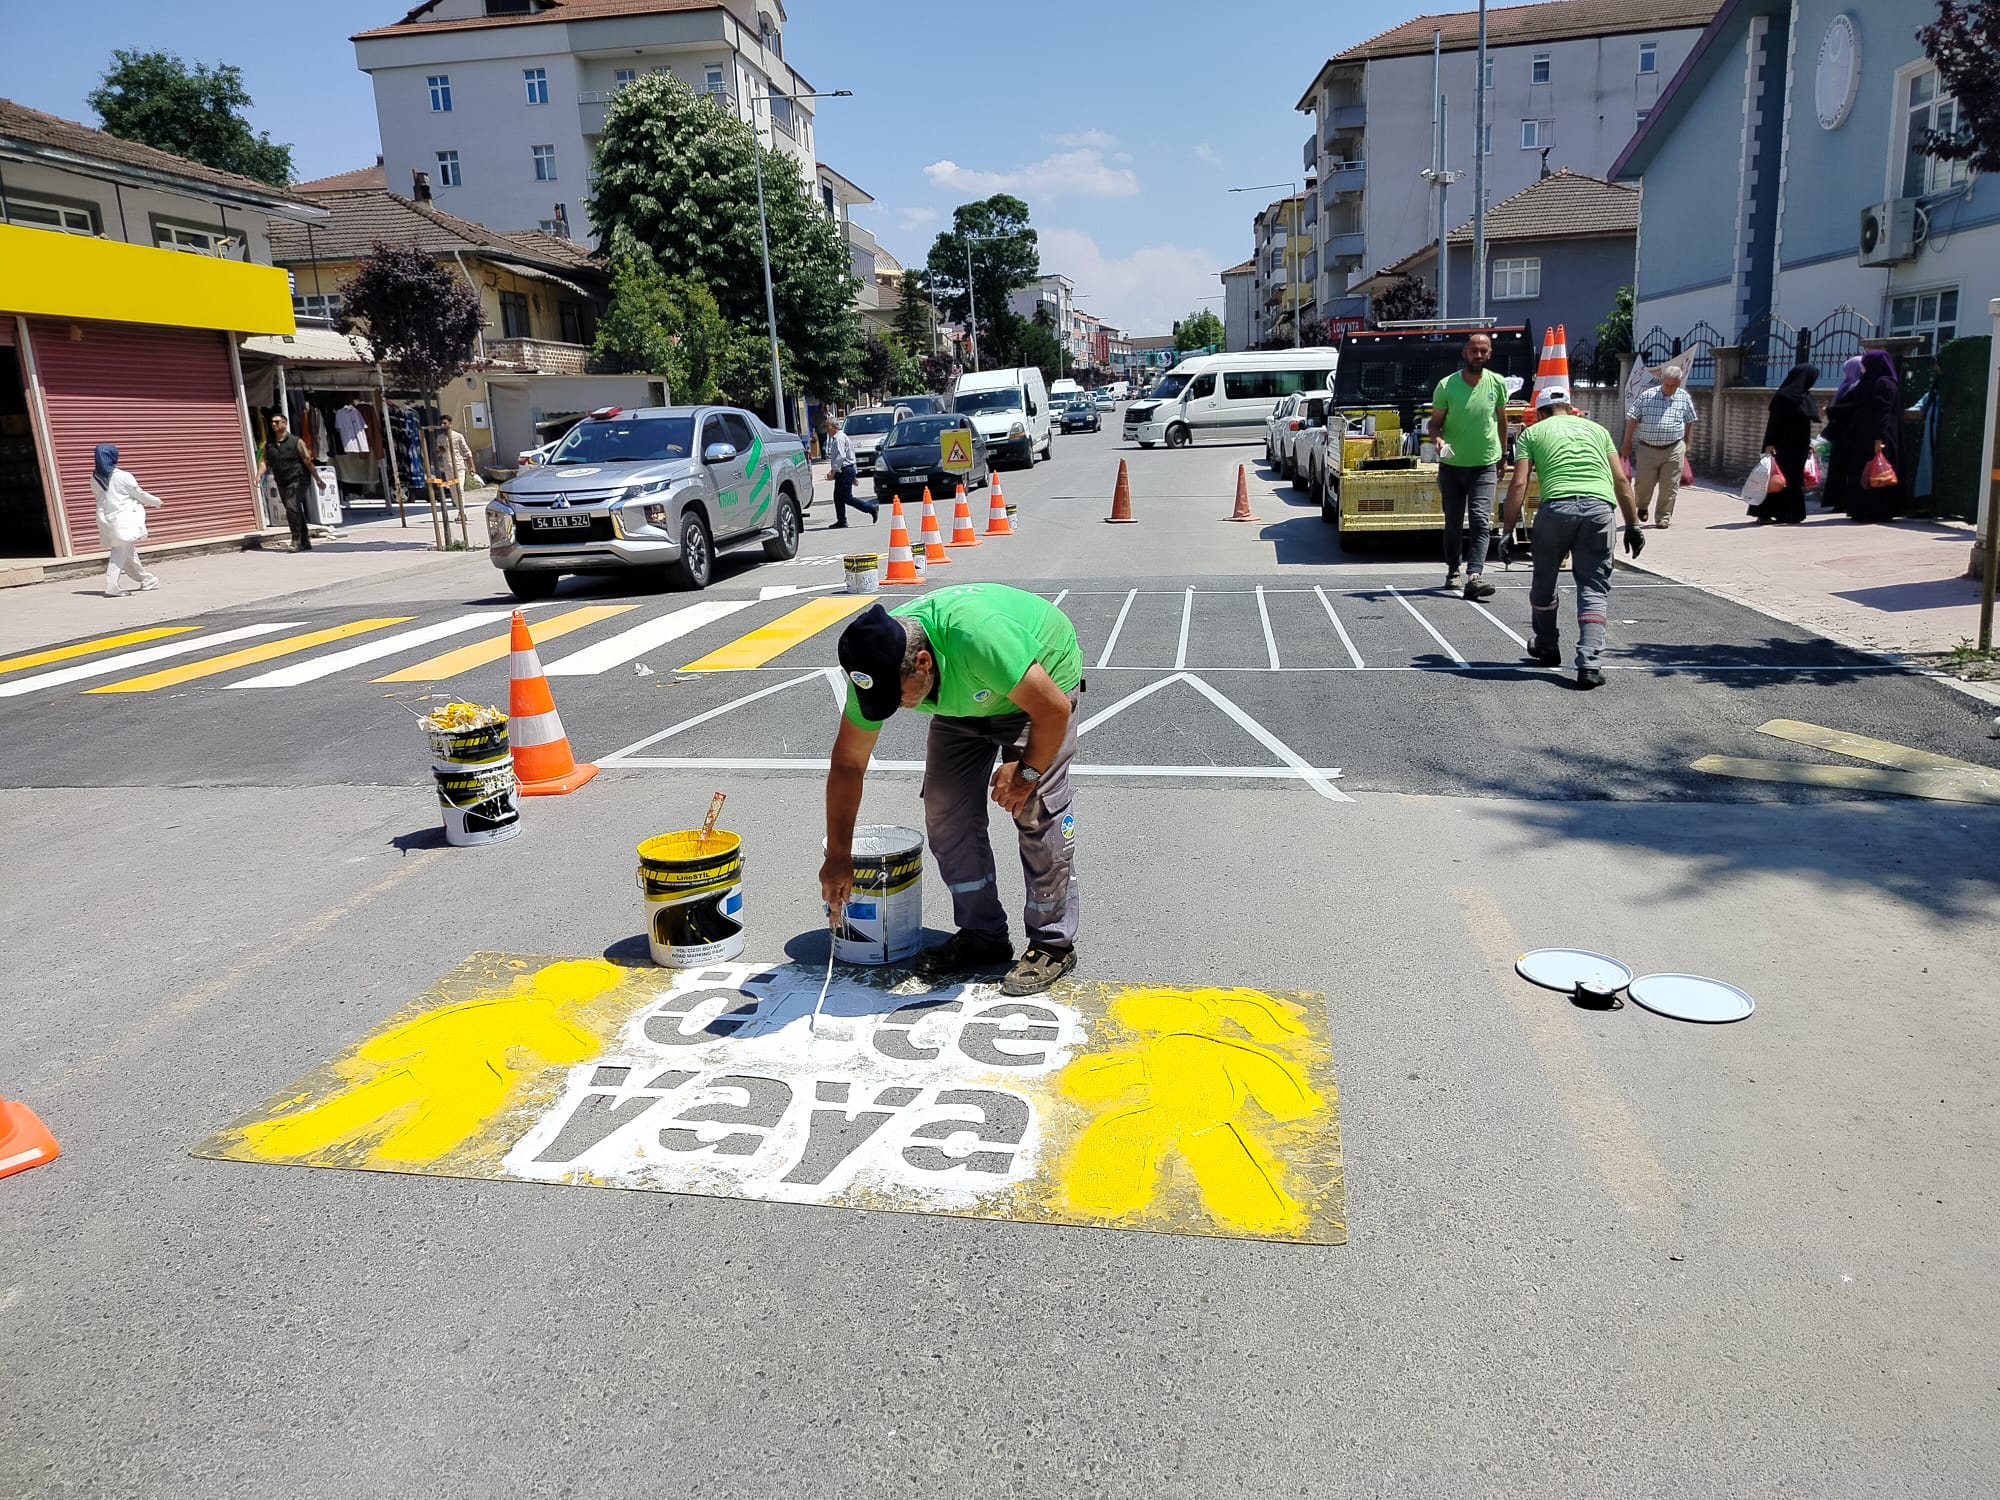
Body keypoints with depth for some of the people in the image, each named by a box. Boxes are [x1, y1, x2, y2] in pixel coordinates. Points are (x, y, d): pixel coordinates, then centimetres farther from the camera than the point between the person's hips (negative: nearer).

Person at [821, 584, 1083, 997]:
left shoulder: (977, 637, -45)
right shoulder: (877, 668, -24)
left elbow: (1053, 710, -34)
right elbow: (847, 764, -13)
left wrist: (1026, 772, -19)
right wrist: (838, 856, -9)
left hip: (1044, 680, -5)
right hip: (965, 698, 5)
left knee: (1037, 810, -15)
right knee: (945, 808, -3)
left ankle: (1053, 943, -1)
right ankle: (982, 934, 10)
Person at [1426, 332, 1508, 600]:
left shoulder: (1497, 383, 1)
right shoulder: (1446, 386, -6)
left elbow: (1501, 421, 13)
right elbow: (1435, 423, 1)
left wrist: (1503, 457, 18)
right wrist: (1438, 439, -22)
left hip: (1485, 465, 0)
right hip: (1452, 465, 0)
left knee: (1481, 521, -14)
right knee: (1453, 522, 11)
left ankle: (1474, 577, -23)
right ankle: (1453, 570, 29)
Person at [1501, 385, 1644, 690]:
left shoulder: (1532, 433, 19)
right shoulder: (1596, 428, 27)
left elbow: (1519, 484, 6)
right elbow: (1621, 480, 19)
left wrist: (1507, 531, 6)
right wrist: (1633, 524, 21)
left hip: (1556, 507, -2)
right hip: (1599, 507, 2)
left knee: (1544, 581, 20)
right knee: (1594, 588, 6)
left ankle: (1547, 647, 37)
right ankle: (1590, 664, -7)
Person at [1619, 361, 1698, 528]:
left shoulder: (1684, 398, 5)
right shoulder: (1646, 396, -2)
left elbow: (1689, 421, 19)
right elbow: (1632, 419, 3)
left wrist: (1686, 443, 22)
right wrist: (1627, 443, 3)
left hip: (1673, 450, 1)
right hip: (1647, 449, -1)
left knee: (1669, 487, -1)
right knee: (1643, 483, 2)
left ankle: (1663, 517, 11)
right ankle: (1643, 506, 32)